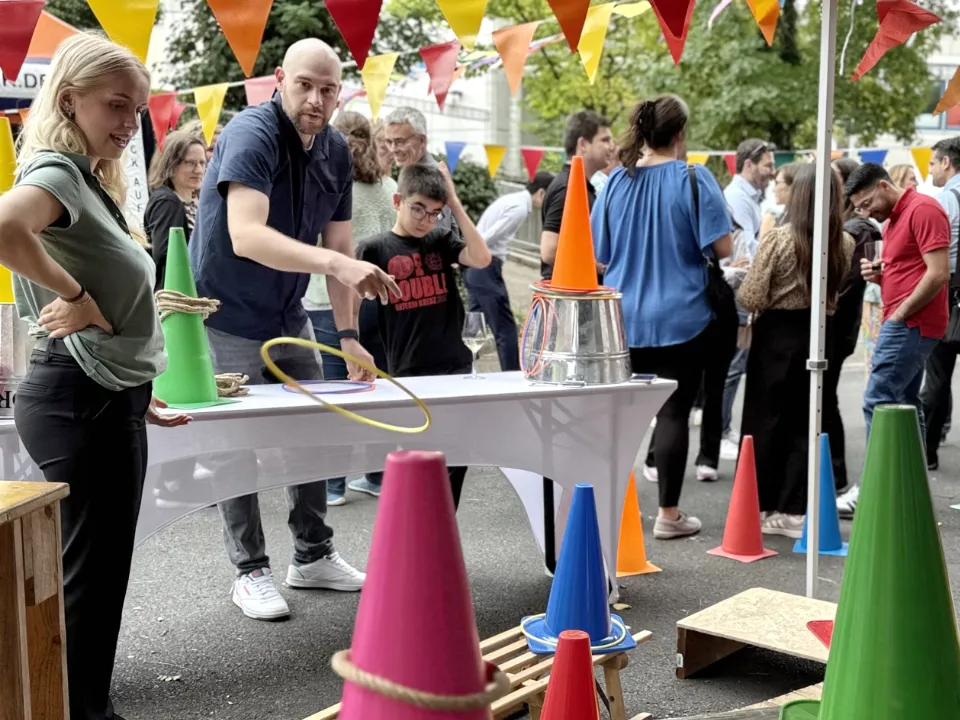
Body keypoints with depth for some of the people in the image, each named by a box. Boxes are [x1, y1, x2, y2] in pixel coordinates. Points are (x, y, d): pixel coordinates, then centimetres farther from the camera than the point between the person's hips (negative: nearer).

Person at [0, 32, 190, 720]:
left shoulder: (89, 178, 16)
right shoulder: (57, 171, -14)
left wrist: (138, 394, 19)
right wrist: (78, 297, -24)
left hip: (105, 399, 10)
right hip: (82, 401, -10)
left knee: (98, 568, 17)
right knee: (92, 571, 0)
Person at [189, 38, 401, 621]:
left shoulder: (336, 151, -1)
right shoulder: (251, 134, -23)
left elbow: (340, 248, 1)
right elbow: (245, 236, -38)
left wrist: (349, 337, -4)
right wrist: (336, 263, -50)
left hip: (288, 317, 7)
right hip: (227, 317, -7)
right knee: (237, 444, 0)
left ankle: (314, 556, 25)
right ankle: (251, 571, 13)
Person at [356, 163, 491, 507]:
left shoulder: (442, 240, 6)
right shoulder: (374, 249, -2)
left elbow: (482, 258, -11)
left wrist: (455, 203, -9)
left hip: (456, 367, 3)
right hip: (408, 373, -3)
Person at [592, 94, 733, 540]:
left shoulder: (617, 180, 3)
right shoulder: (694, 178, -8)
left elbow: (599, 256, 7)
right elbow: (722, 248, -9)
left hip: (624, 317, 4)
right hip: (681, 317, -3)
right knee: (674, 412, 3)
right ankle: (668, 514, 8)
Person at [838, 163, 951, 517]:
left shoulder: (923, 210, -13)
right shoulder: (894, 219, 17)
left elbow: (938, 273, -19)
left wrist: (899, 314, -15)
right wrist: (877, 274, 3)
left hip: (911, 323, -10)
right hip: (906, 323, 10)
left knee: (879, 401, -10)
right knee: (905, 404, 10)